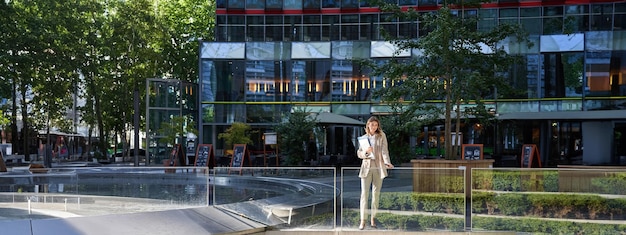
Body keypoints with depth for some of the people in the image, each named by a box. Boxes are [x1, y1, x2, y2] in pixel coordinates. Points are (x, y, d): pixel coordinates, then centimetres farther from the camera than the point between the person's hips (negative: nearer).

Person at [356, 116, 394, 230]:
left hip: (378, 167, -1)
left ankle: (372, 219, 11)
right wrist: (366, 151, -12)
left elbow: (384, 150, -8)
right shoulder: (364, 138, 10)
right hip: (366, 167, 1)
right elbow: (359, 153, 10)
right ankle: (362, 221, -5)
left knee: (376, 194, 4)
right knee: (364, 194, -5)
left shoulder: (382, 136, 4)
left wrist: (387, 162, -25)